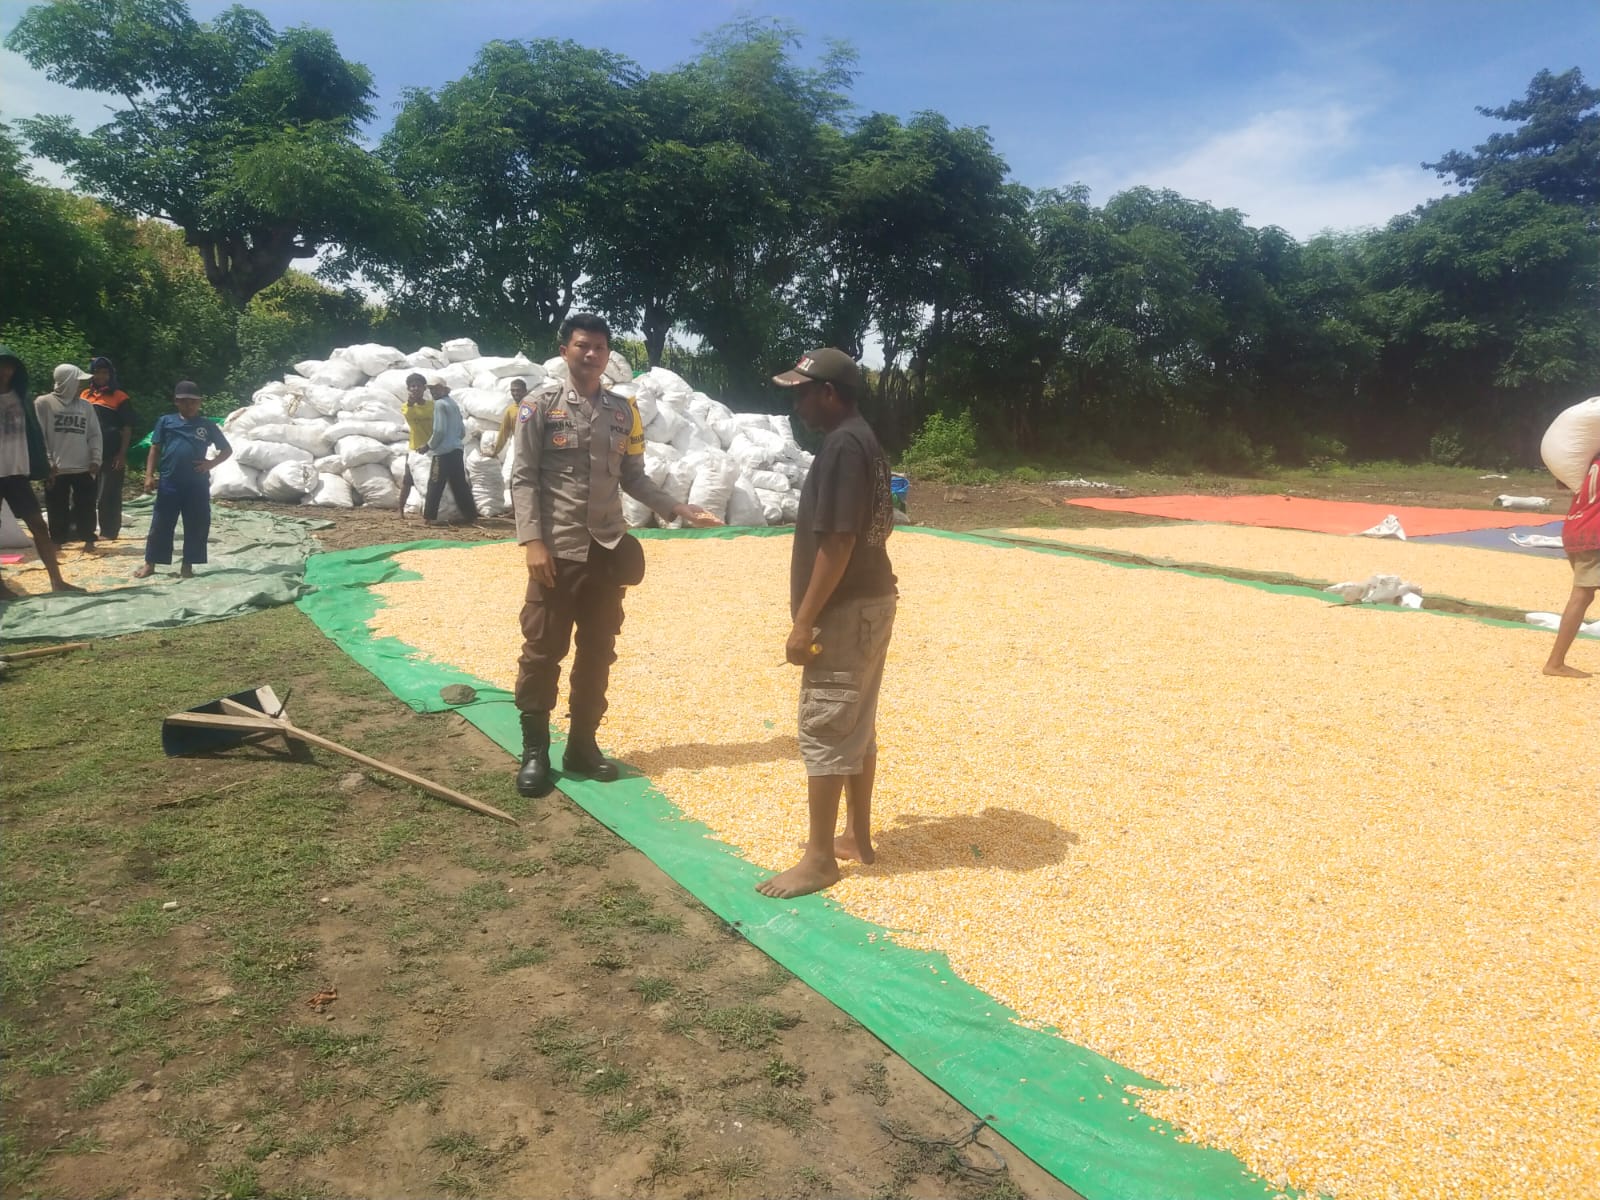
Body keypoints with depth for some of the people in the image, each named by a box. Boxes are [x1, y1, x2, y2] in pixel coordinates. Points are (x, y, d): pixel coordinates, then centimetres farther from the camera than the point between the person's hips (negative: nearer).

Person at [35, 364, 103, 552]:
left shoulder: (85, 405, 9)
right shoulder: (44, 403, -1)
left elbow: (95, 434, 10)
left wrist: (95, 459, -1)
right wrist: (47, 462, -10)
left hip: (84, 468, 3)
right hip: (57, 469, -3)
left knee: (86, 506, 7)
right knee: (57, 508, 5)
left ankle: (88, 540, 17)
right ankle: (57, 542, 16)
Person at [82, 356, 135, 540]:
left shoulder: (119, 397, -3)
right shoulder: (85, 395, 12)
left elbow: (127, 428, -6)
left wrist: (122, 453, -12)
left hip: (112, 454, -5)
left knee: (109, 494, -3)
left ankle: (109, 532, 3)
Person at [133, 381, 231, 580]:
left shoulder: (207, 425, 7)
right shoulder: (166, 421, 6)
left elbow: (227, 450, 12)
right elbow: (155, 449, 6)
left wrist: (211, 463, -5)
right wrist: (149, 475, -2)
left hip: (197, 485, 1)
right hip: (169, 483, 0)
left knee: (196, 527, 4)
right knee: (161, 525, 5)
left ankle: (187, 566, 15)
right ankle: (149, 564, 15)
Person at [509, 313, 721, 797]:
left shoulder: (623, 411, 8)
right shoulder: (540, 406, -3)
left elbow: (633, 478, 12)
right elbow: (523, 478, -6)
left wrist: (677, 508, 0)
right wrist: (533, 541, -15)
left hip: (608, 551, 4)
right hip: (557, 550, -4)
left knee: (598, 653, 11)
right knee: (542, 652, 2)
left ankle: (582, 745, 25)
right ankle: (534, 751, 15)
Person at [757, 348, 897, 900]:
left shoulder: (842, 446, -19)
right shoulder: (863, 440, 12)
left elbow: (837, 544, -24)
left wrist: (804, 622, -20)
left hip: (846, 610, -10)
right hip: (868, 601, 10)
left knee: (824, 732, -3)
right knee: (857, 726, 16)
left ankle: (819, 858, 7)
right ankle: (857, 837, 27)